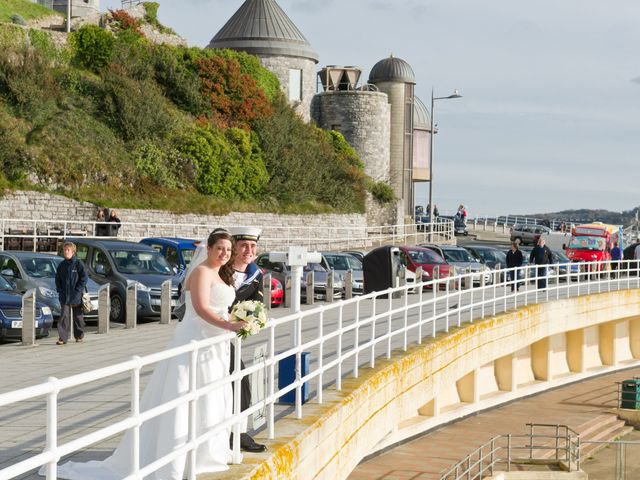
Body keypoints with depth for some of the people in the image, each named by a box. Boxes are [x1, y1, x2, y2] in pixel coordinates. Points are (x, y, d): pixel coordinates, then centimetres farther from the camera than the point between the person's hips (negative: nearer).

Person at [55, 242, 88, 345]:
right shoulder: (62, 265, 7)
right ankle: (62, 338, -11)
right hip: (64, 296, 3)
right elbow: (57, 278, 16)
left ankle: (79, 335, 27)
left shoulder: (78, 263, -6)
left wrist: (77, 290, -13)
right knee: (64, 316, -6)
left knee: (78, 316, 10)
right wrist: (59, 289, 2)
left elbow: (84, 278, -8)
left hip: (76, 296, -3)